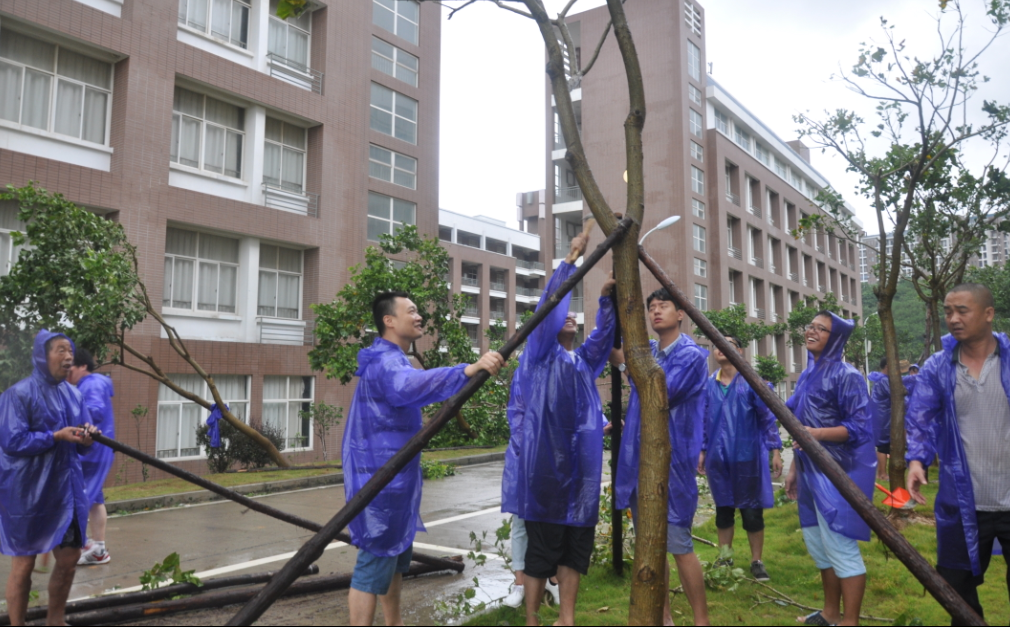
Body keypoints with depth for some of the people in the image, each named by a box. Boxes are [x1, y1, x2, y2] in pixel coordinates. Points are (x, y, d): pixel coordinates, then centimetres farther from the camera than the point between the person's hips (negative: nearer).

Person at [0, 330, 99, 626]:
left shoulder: (73, 394, 8)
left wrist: (87, 436, -11)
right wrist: (56, 436, -23)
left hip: (65, 488, 6)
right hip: (27, 492, -6)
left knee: (69, 558, 11)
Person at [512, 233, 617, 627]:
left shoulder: (584, 360, 20)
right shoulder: (541, 356, 4)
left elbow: (604, 334, 4)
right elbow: (548, 306, -7)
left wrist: (606, 298, -11)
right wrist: (571, 259, -11)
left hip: (581, 460, 6)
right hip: (546, 457, -6)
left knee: (577, 540, 8)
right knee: (543, 543, -1)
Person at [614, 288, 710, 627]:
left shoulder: (691, 354, -8)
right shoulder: (644, 351, 14)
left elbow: (659, 397, -18)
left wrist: (631, 362, -12)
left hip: (672, 458, -7)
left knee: (678, 543, -4)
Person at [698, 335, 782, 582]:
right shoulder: (709, 385, 6)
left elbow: (767, 417, -3)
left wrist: (775, 451, -7)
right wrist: (702, 451, 10)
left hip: (747, 456, -3)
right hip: (718, 457, 3)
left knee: (752, 511, 4)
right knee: (723, 509, 12)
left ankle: (756, 562, 17)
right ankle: (725, 558, 24)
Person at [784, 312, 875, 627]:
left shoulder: (846, 375, -11)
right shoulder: (807, 375, 13)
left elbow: (859, 426, -16)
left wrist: (819, 433, -28)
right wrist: (794, 468, 18)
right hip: (813, 472, 9)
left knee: (840, 546, -4)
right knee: (817, 543, 16)